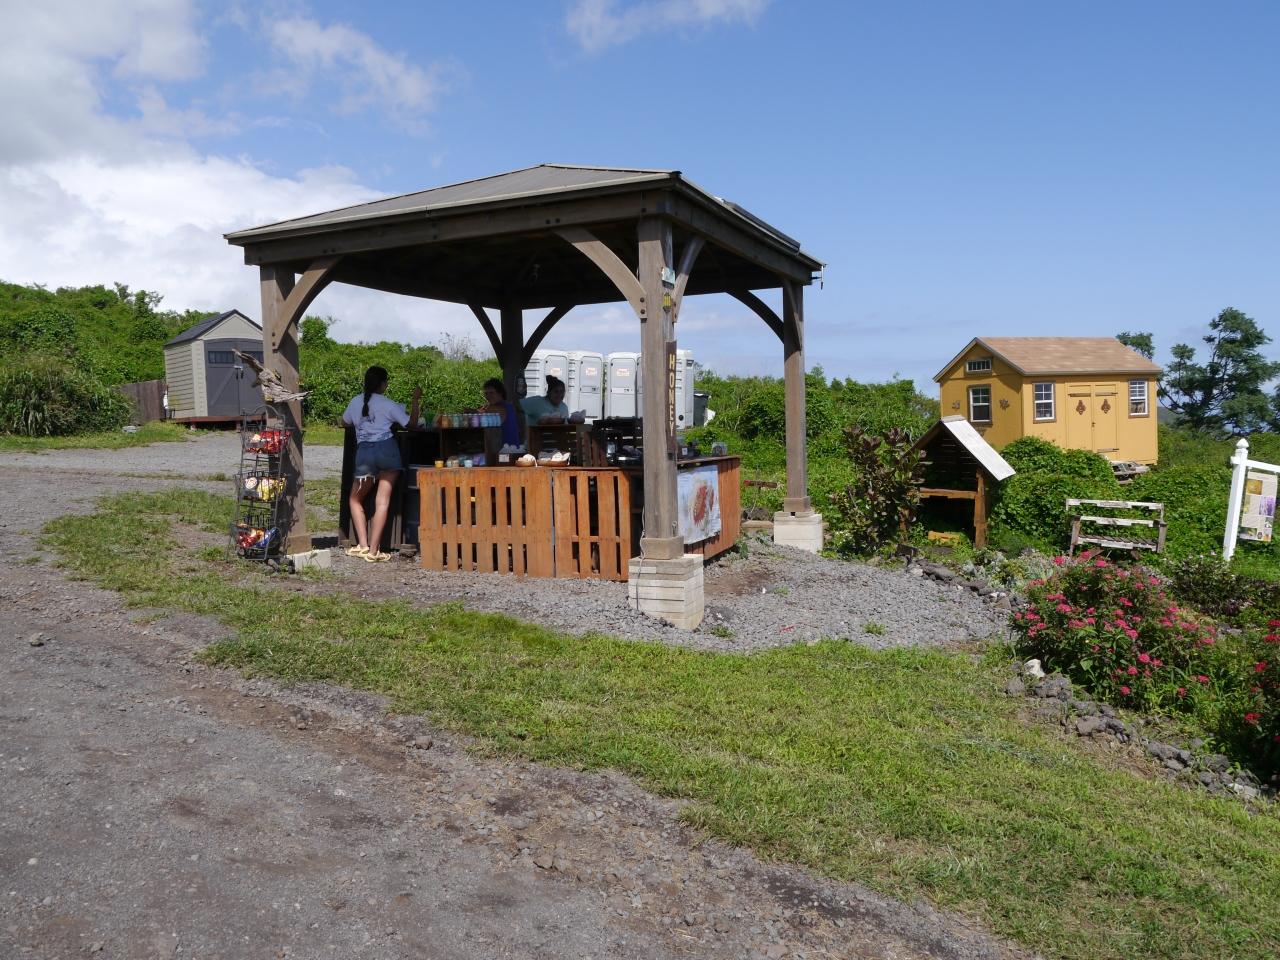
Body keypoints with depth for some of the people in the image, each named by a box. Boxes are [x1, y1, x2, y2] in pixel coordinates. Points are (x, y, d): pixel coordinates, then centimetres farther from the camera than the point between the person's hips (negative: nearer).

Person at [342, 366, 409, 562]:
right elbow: (410, 423, 0)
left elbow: (344, 421, 30)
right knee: (382, 501, -2)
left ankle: (363, 545, 8)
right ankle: (373, 550, -7)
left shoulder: (356, 402, 12)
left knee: (355, 499, 19)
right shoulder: (388, 404, 2)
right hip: (387, 449, -2)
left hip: (364, 452, 2)